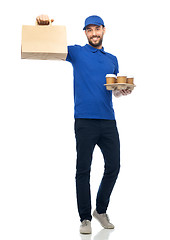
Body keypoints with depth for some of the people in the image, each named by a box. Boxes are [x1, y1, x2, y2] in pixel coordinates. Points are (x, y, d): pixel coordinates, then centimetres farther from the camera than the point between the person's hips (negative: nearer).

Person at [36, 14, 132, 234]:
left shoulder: (112, 59, 19)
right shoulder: (77, 52, 7)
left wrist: (124, 91, 0)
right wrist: (42, 26, -19)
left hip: (108, 120, 4)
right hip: (85, 120, -4)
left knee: (113, 167, 6)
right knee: (83, 170, 1)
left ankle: (101, 210, 26)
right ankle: (85, 218, 13)